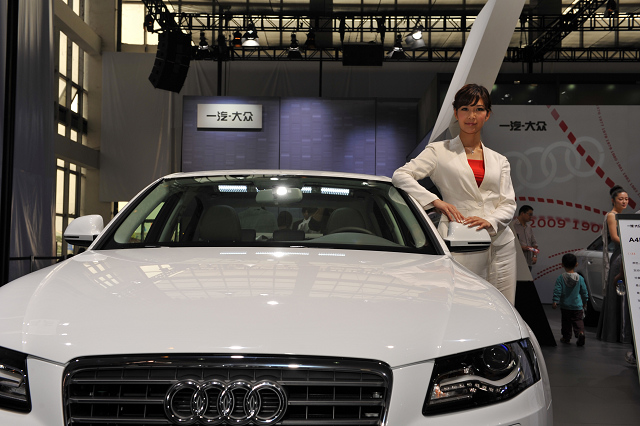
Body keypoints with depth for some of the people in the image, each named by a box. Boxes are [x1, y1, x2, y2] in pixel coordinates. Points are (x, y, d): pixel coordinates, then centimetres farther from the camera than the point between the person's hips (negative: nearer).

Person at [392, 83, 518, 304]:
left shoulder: (499, 160, 19)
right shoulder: (439, 151, 8)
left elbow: (509, 204, 11)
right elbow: (401, 176, -3)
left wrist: (489, 221, -11)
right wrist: (436, 201, -15)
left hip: (500, 243, 4)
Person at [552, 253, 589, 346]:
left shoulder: (560, 278, -9)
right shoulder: (580, 278, -3)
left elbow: (557, 291, -13)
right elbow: (584, 292, 4)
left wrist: (555, 301, -8)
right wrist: (584, 302, 16)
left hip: (565, 306, 0)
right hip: (577, 305, 0)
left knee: (566, 321, 12)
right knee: (578, 320, 5)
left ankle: (566, 337, 19)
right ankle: (580, 332, -20)